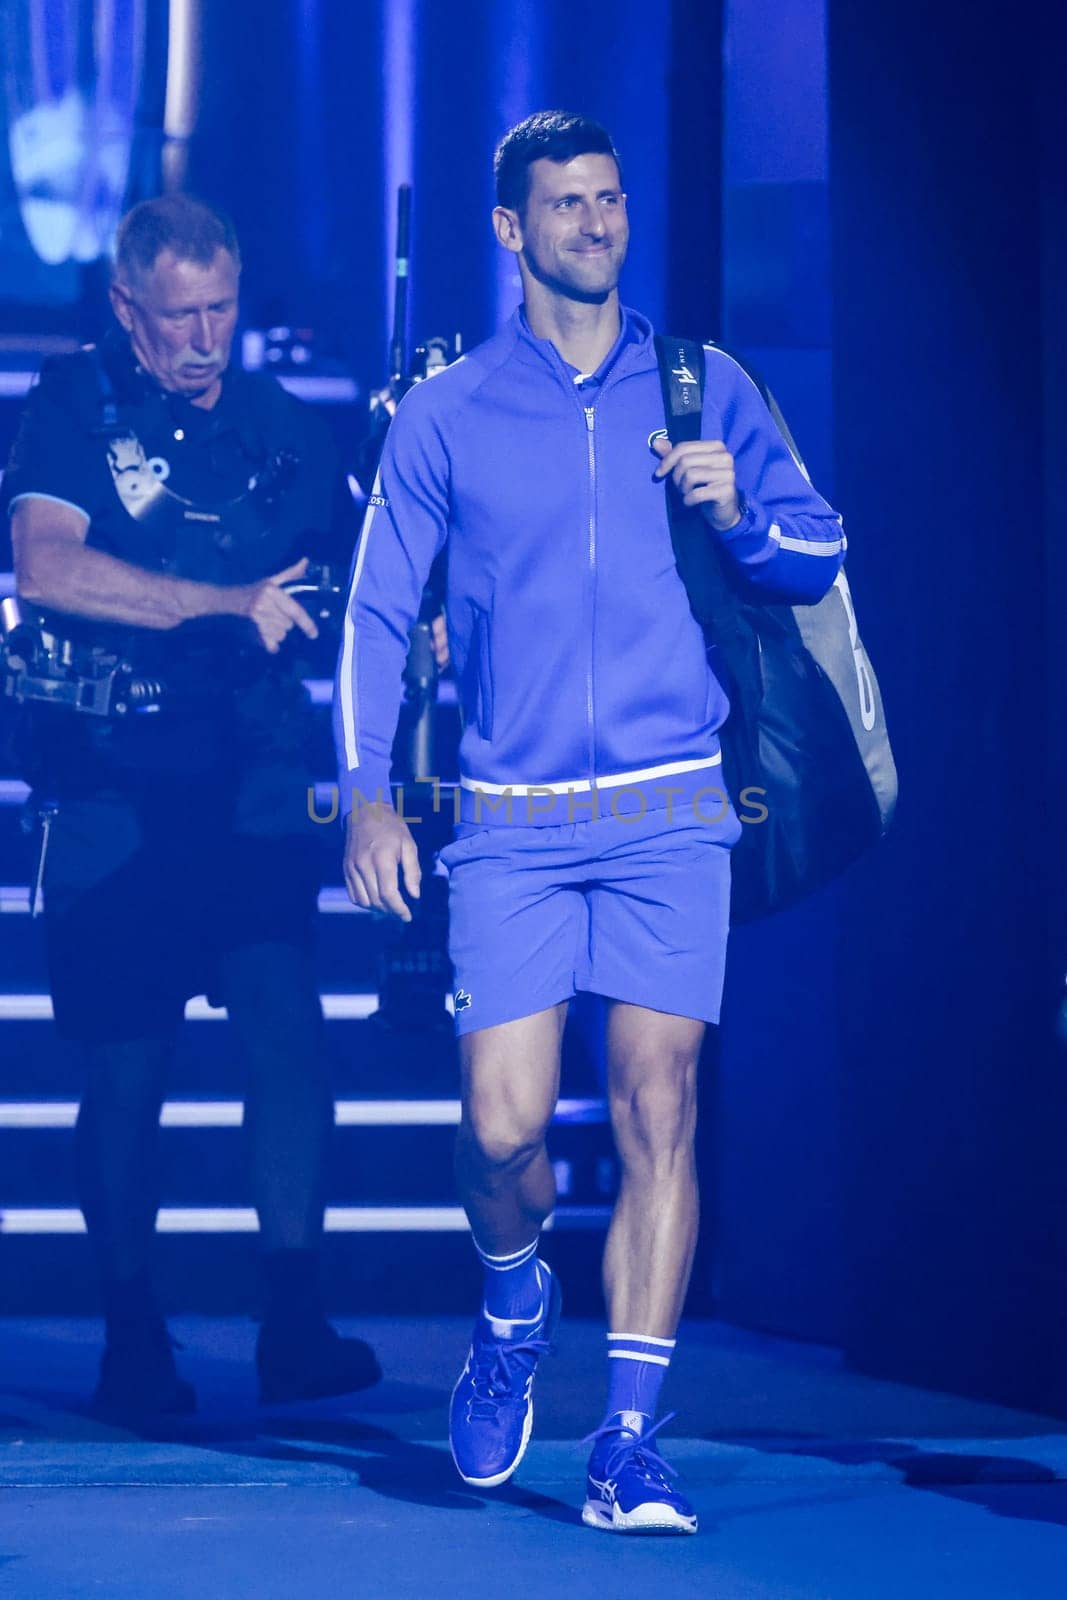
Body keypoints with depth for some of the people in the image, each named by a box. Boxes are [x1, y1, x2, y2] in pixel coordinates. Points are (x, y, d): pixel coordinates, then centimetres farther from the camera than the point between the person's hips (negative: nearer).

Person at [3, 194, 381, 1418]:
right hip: (113, 796, -2)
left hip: (256, 796, 2)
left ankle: (294, 1321, -7)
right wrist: (232, 604, -19)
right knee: (123, 1070, 3)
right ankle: (132, 1339, 13)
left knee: (292, 1038, -11)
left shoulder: (282, 427, 11)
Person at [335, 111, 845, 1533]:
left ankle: (631, 1441, -3)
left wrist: (740, 513, -8)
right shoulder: (445, 415, 8)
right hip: (512, 821, 0)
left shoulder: (705, 390, 10)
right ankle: (515, 1306, 26)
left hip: (670, 813, 0)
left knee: (657, 1111, -8)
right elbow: (378, 609, 9)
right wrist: (369, 795, 0)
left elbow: (818, 558, 14)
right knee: (502, 1126, -8)